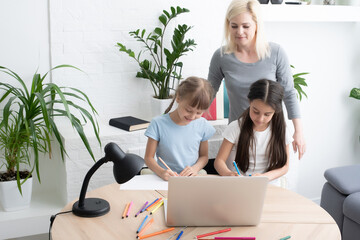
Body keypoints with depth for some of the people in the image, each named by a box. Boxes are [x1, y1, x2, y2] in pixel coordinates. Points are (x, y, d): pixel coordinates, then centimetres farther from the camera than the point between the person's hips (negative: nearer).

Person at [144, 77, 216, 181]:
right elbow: (149, 158, -2)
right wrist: (161, 172, -21)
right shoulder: (158, 124, -7)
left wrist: (195, 168, -8)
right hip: (166, 180, -1)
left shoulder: (202, 125, 2)